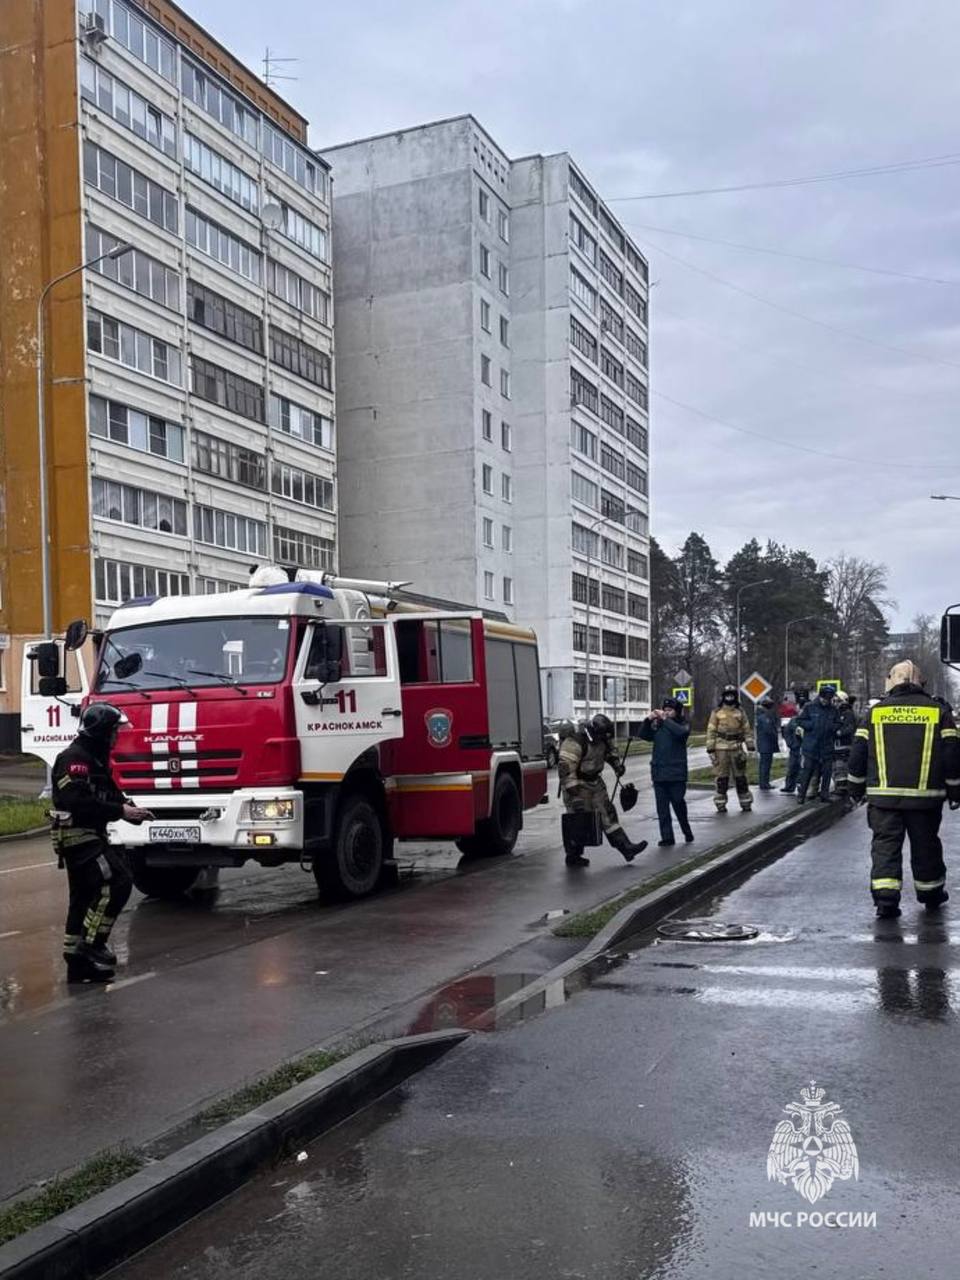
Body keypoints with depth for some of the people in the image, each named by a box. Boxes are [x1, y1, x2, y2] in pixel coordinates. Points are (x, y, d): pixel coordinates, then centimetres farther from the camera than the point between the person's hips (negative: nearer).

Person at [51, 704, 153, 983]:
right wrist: (120, 810, -24)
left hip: (90, 836, 11)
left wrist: (131, 809, -2)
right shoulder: (75, 758, -16)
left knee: (86, 896, 12)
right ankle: (91, 944, -12)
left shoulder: (96, 759, 17)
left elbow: (109, 794, 17)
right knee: (116, 882, -18)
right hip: (77, 835, -11)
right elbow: (78, 801, -26)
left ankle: (78, 967, 18)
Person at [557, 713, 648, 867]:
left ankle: (625, 848, 7)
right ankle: (573, 857, 11)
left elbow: (610, 750, 25)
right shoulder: (575, 743, -26)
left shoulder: (601, 739, 2)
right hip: (578, 786, -8)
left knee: (608, 815, 6)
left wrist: (617, 764, 8)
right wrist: (573, 791, -31)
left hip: (595, 783, 8)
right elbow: (565, 768, -29)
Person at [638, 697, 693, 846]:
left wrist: (665, 719, -24)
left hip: (676, 772, -3)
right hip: (658, 772, 3)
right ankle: (667, 836, 7)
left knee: (678, 803, 1)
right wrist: (648, 720, -10)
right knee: (662, 806, 3)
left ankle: (687, 832, 22)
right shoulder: (657, 724, 8)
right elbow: (643, 735, 4)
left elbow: (681, 732, -22)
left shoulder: (682, 723, -1)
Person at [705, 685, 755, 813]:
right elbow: (711, 731, 0)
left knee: (740, 777, 6)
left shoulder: (740, 712, 8)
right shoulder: (716, 712, 2)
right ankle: (720, 804, 8)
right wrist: (710, 749, -6)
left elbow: (747, 730, 10)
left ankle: (745, 803, 13)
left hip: (737, 748, 2)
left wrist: (750, 746, 3)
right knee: (722, 778, 1)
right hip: (721, 749, -2)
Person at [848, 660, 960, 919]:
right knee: (925, 846, 15)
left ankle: (885, 899, -7)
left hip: (883, 795, 0)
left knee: (885, 845, 3)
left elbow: (857, 754, 4)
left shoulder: (875, 712, 3)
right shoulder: (938, 711, 2)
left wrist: (856, 789, 15)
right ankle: (931, 894, 30)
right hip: (925, 797, 0)